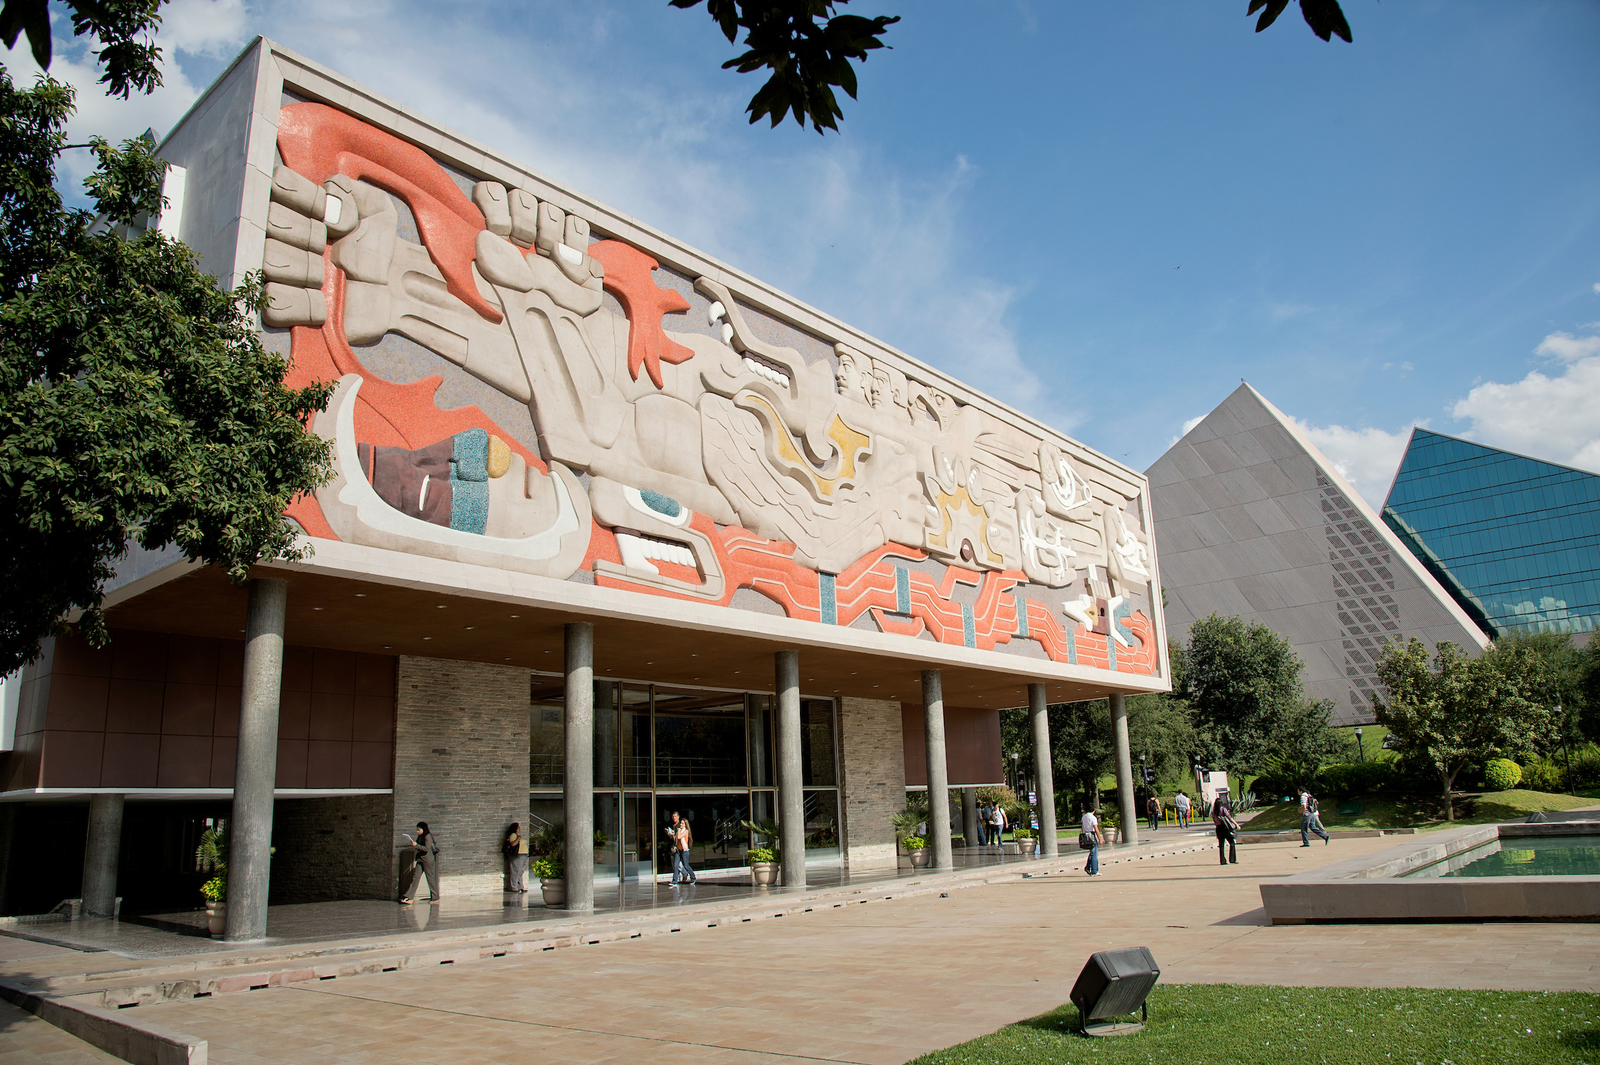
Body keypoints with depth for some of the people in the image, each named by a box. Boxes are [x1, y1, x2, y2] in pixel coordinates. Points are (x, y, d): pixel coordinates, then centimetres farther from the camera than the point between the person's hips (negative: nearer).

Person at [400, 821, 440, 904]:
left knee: (430, 878, 0)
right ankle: (409, 898, -5)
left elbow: (427, 849, -21)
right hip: (420, 860, 8)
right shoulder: (420, 837, 13)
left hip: (427, 860, -8)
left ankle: (435, 897, 10)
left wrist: (416, 845, -23)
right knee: (415, 877, -1)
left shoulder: (428, 837, -12)